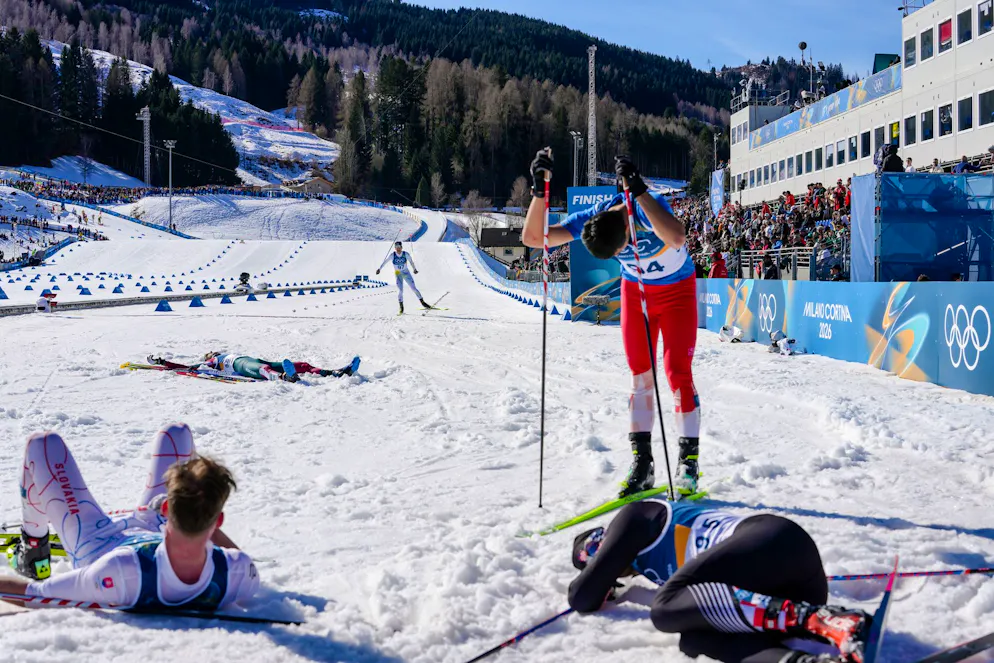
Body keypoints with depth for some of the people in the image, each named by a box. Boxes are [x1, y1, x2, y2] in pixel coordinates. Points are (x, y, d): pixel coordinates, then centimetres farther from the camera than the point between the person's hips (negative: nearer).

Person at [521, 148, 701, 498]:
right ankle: (642, 462, 6)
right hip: (636, 291, 4)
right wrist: (540, 190, -39)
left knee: (677, 371, -12)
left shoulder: (649, 208, -35)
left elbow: (677, 237, -58)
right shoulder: (590, 218, -22)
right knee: (640, 374, 1)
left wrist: (638, 190, -60)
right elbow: (532, 237, -25)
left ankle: (688, 461, -3)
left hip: (678, 290, -4)